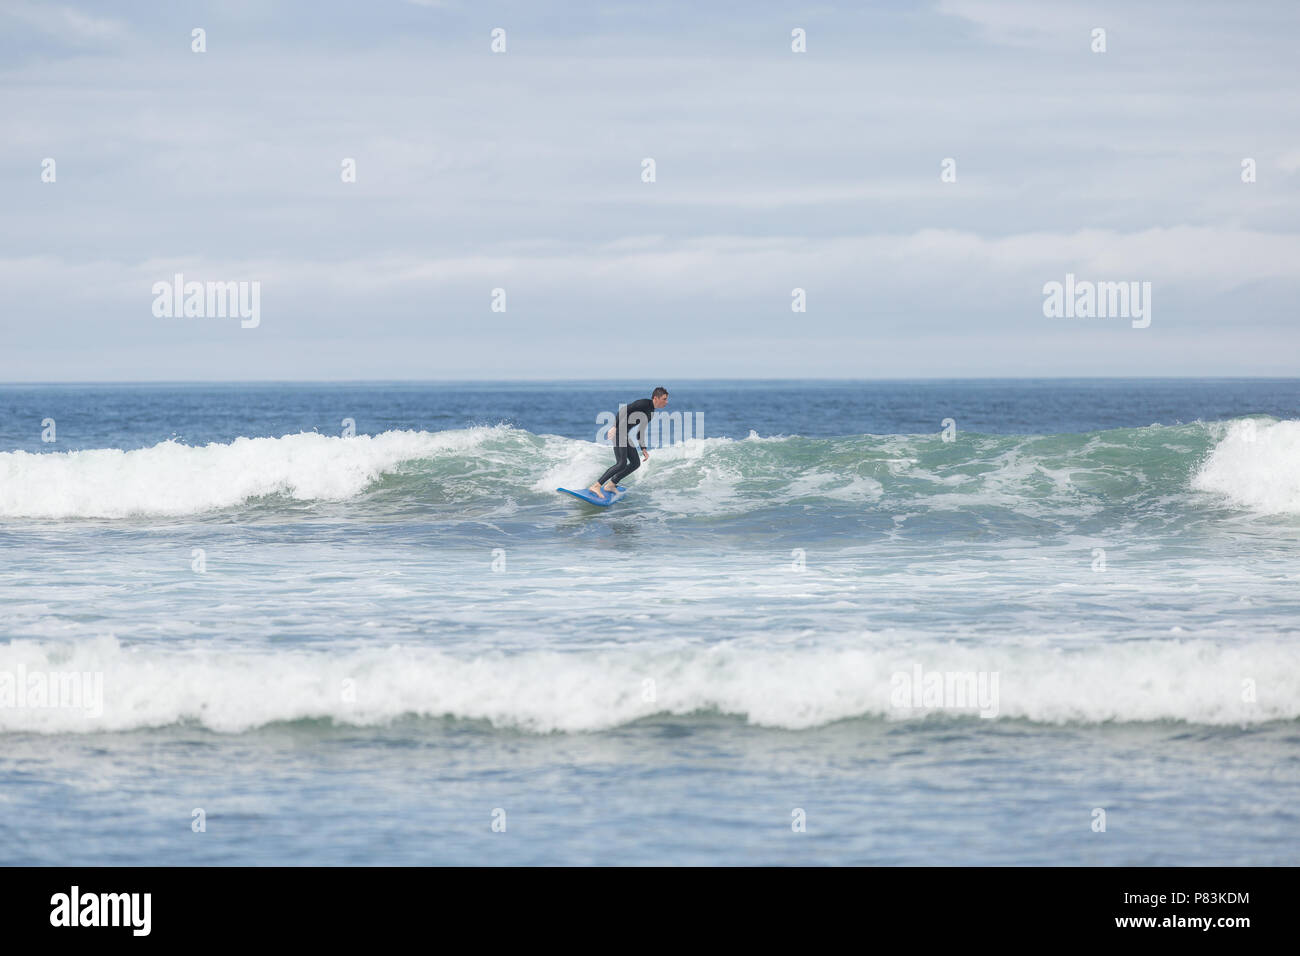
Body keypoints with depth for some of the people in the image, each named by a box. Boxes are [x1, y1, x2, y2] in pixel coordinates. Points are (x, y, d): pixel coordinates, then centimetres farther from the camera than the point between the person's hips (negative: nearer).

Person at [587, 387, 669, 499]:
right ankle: (596, 486, -20)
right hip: (617, 431, -10)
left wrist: (643, 449, 17)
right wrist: (615, 426, -31)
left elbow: (639, 432, 25)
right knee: (622, 463, -20)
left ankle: (610, 485, 15)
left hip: (624, 435, 10)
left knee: (635, 463, 9)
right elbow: (624, 410, -23)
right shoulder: (644, 403, -12)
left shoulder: (651, 413, 18)